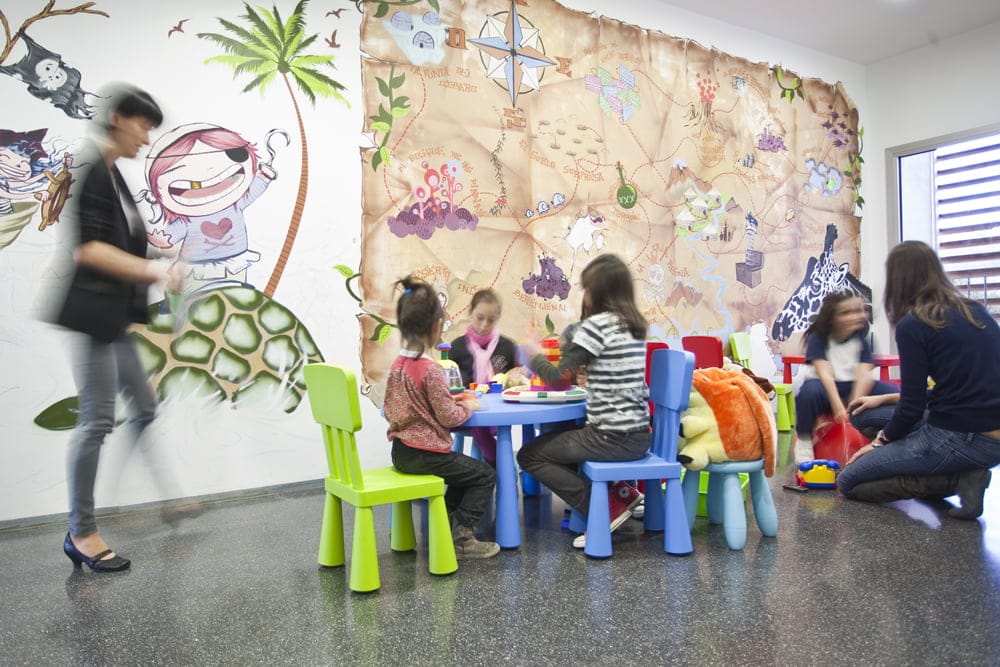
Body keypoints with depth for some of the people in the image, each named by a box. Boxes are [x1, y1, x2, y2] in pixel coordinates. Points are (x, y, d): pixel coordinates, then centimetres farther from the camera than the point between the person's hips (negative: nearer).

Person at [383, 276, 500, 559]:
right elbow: (449, 418, -19)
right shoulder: (430, 369, -21)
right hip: (424, 455, -9)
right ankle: (460, 536, 4)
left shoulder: (397, 364, 4)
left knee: (465, 470, 26)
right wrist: (467, 405, 2)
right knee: (485, 474, 5)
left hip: (401, 451, 9)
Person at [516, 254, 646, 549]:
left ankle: (605, 509, 3)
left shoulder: (597, 324, -16)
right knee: (560, 436, 28)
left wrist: (534, 356, 5)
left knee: (529, 455, 4)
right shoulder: (636, 325, 10)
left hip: (613, 438, -9)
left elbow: (559, 376, -12)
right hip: (638, 434, 9)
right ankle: (620, 491, 16)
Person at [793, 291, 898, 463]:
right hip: (826, 388, -3)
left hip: (853, 387, 4)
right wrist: (838, 407, -31)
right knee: (809, 391, -39)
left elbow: (864, 375, -10)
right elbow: (824, 373, -19)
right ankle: (804, 439, -16)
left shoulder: (861, 339, 3)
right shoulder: (818, 338, -6)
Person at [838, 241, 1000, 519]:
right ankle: (962, 472, 8)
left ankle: (957, 479, -6)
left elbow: (912, 407, -10)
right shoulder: (977, 312, 10)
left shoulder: (912, 325, -13)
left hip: (961, 439, -8)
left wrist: (881, 441, 10)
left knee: (848, 481, 1)